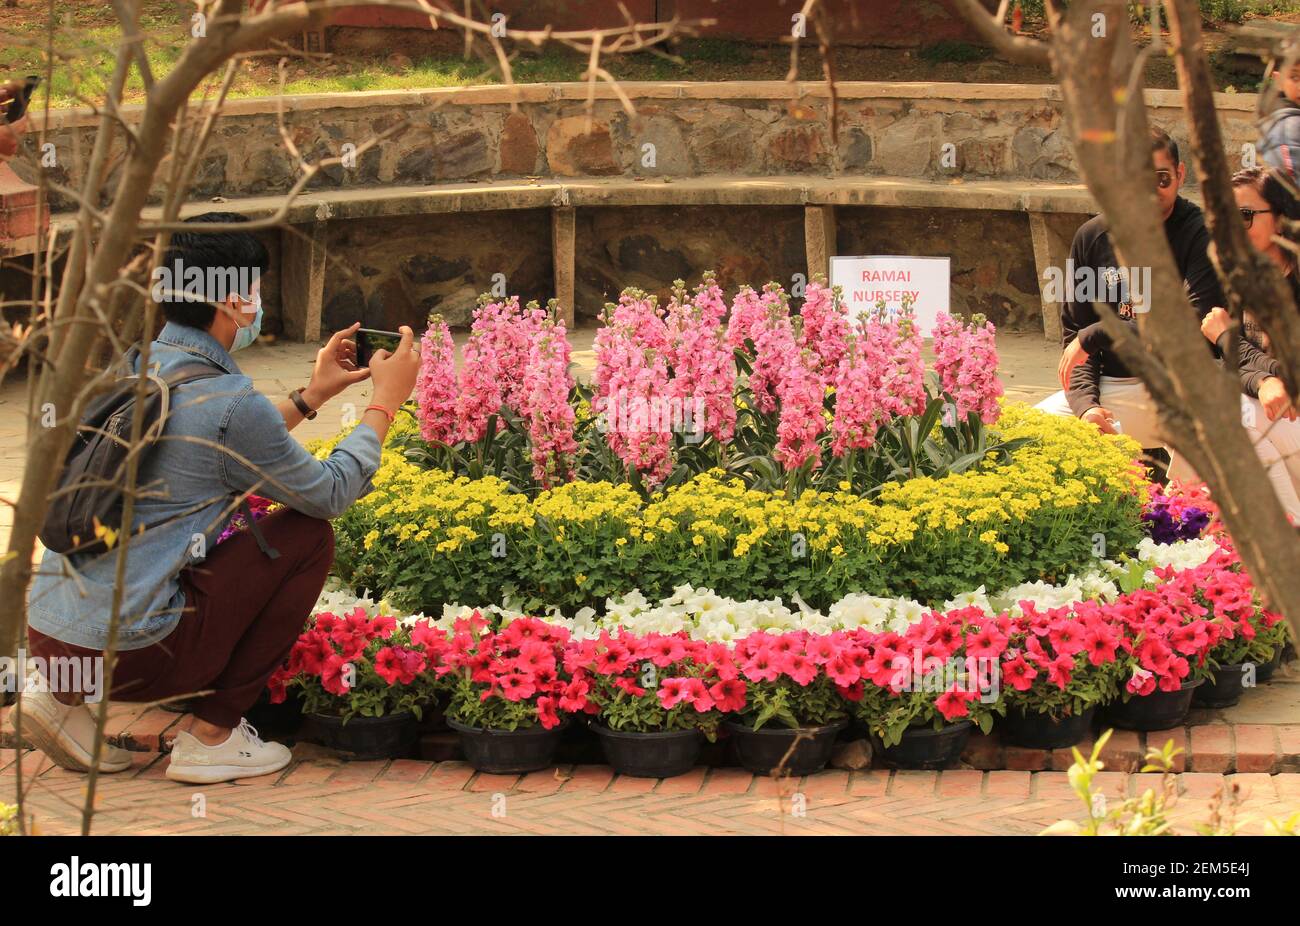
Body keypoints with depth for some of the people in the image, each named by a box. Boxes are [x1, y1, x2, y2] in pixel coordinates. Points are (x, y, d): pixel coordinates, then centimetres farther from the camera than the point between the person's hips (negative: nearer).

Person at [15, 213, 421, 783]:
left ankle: (66, 699, 16)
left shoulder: (125, 369, 10)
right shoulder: (226, 400, -14)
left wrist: (311, 396, 33)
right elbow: (330, 494, 0)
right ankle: (213, 735, 5)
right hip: (128, 654, -8)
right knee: (309, 536, 4)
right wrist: (386, 401, 12)